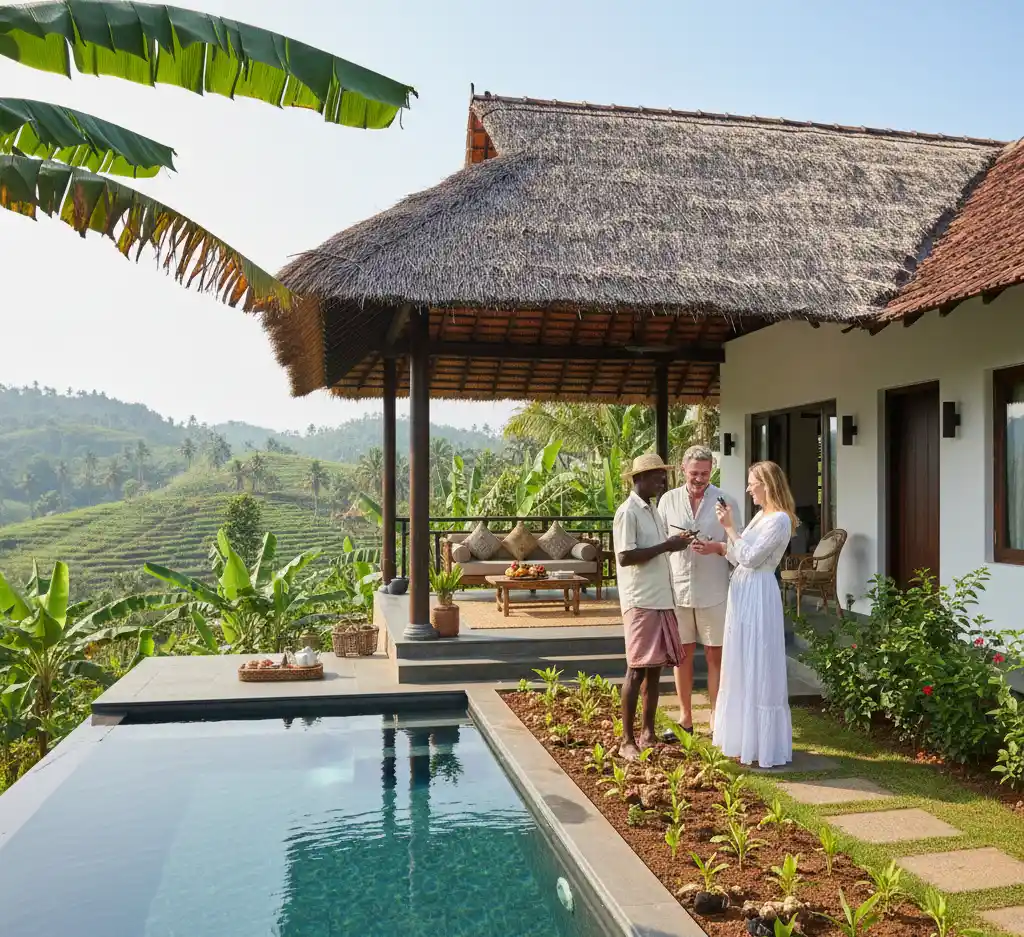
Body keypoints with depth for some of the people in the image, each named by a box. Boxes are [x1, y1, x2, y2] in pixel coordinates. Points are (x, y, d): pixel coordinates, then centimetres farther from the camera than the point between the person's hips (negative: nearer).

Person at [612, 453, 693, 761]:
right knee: (637, 669, -5)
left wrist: (674, 544, 6)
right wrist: (666, 546, -19)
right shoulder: (628, 512, -12)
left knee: (655, 667, 11)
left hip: (661, 599, 9)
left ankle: (648, 733, 20)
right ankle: (627, 741, 2)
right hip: (640, 601, -9)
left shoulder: (653, 511, 16)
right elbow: (625, 557, -20)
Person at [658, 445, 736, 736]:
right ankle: (685, 718, 22)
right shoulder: (668, 500, 4)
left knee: (716, 655, 6)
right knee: (683, 654, 10)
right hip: (677, 588, 2)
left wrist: (715, 547, -19)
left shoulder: (724, 501, -2)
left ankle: (716, 719, 18)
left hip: (713, 591, -2)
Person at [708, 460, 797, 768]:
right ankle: (743, 737, 25)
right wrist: (718, 547, 2)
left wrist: (729, 527, -14)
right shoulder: (761, 516, 14)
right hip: (742, 593, 10)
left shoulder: (780, 520, -14)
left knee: (757, 669, -3)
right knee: (742, 667, 14)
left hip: (758, 596, -10)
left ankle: (761, 745, 7)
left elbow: (750, 557, -18)